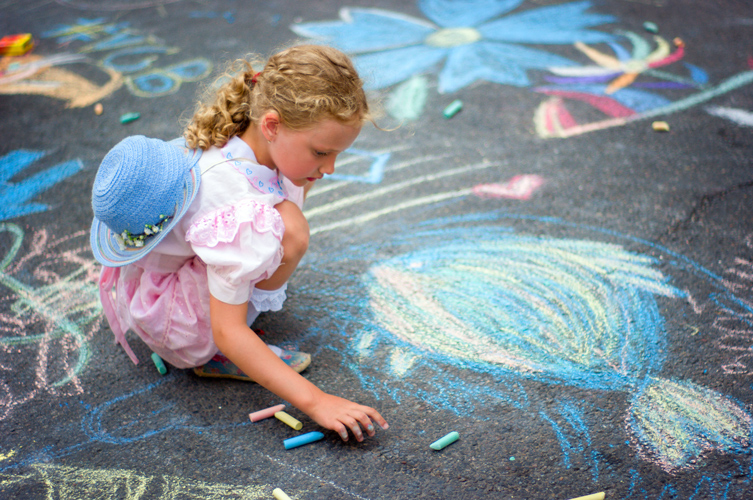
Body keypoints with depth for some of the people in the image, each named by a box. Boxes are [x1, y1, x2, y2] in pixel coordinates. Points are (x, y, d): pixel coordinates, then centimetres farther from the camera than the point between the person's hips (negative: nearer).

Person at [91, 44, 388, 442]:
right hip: (165, 318, -9)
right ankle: (210, 359, -16)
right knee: (287, 227, -34)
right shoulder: (229, 193, -37)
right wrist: (315, 402, -39)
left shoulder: (245, 138, -13)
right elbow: (227, 333, -38)